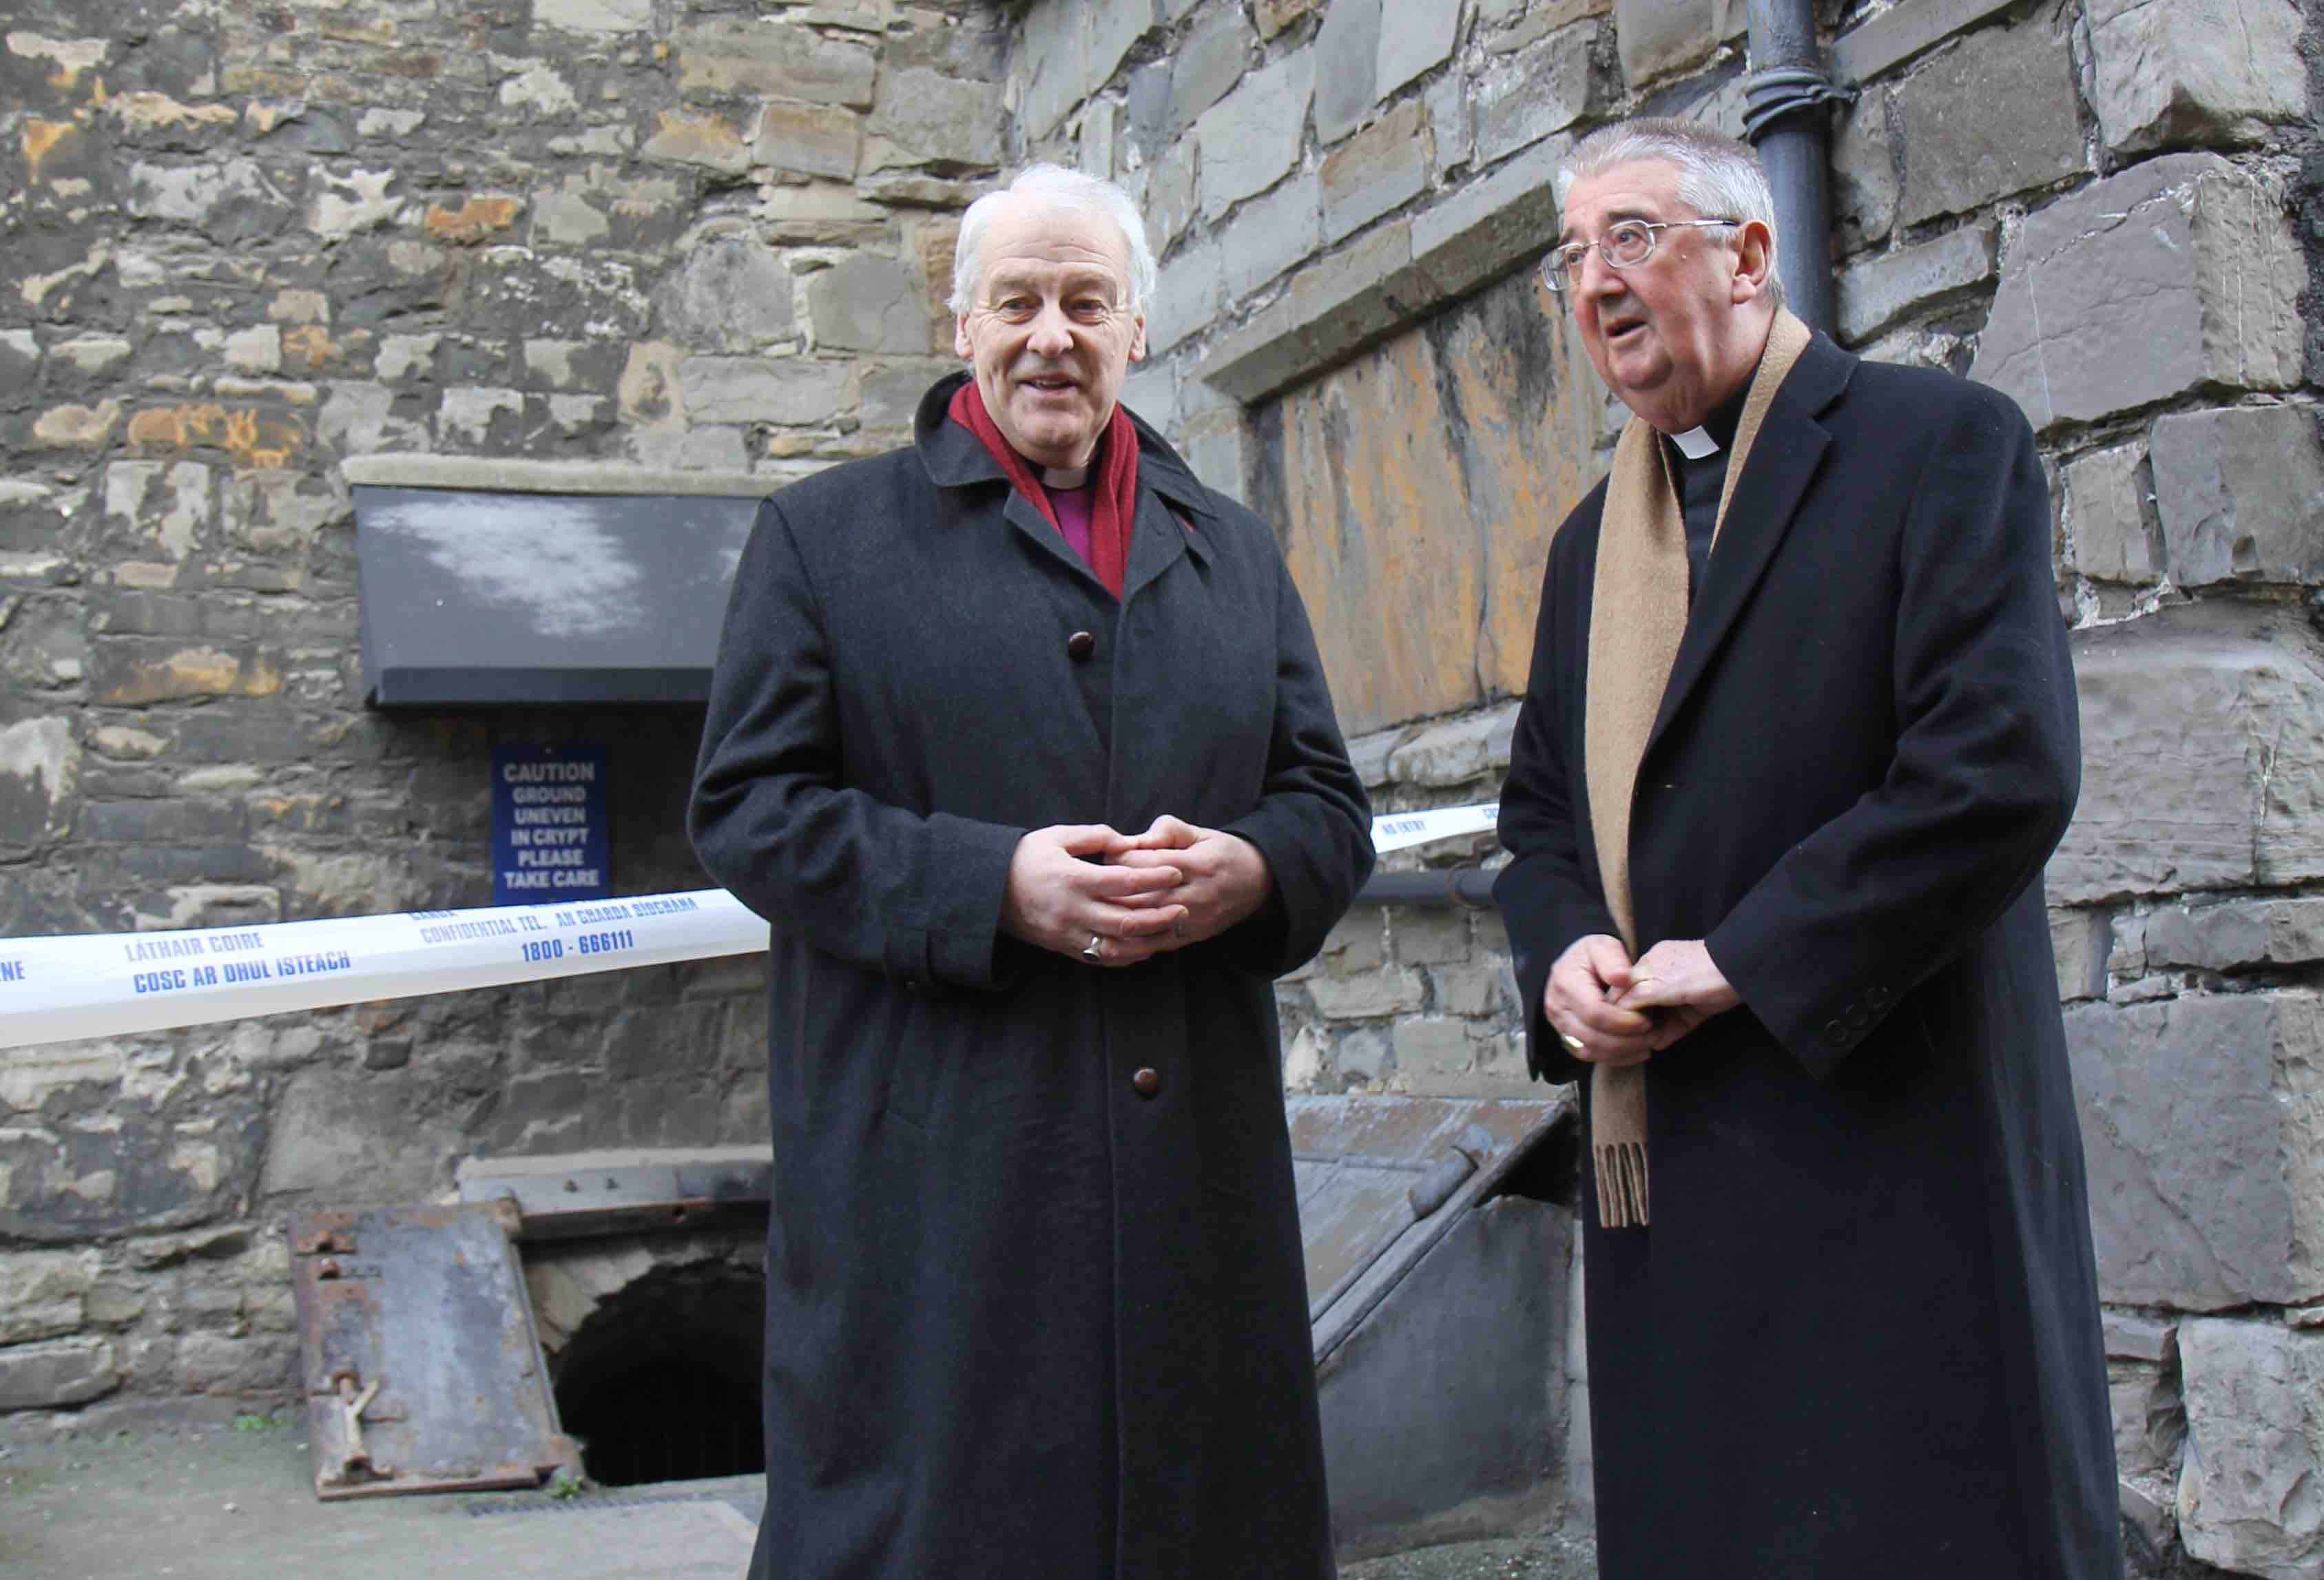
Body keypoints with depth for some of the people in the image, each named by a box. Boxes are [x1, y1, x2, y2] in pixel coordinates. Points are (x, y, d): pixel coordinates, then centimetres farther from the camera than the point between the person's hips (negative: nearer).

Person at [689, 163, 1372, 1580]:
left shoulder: (1237, 553, 18)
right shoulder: (826, 535, 6)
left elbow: (1332, 807, 16)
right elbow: (746, 807, -2)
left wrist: (1251, 870, -9)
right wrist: (991, 884, -16)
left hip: (1197, 1163, 4)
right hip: (930, 1170, -3)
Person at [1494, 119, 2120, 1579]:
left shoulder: (1939, 445, -3)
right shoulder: (1593, 537, 19)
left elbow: (2006, 766, -16)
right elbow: (1543, 809, 23)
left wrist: (1735, 960, -15)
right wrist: (1563, 951, 0)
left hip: (1891, 1143, -6)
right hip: (1661, 1168, 7)